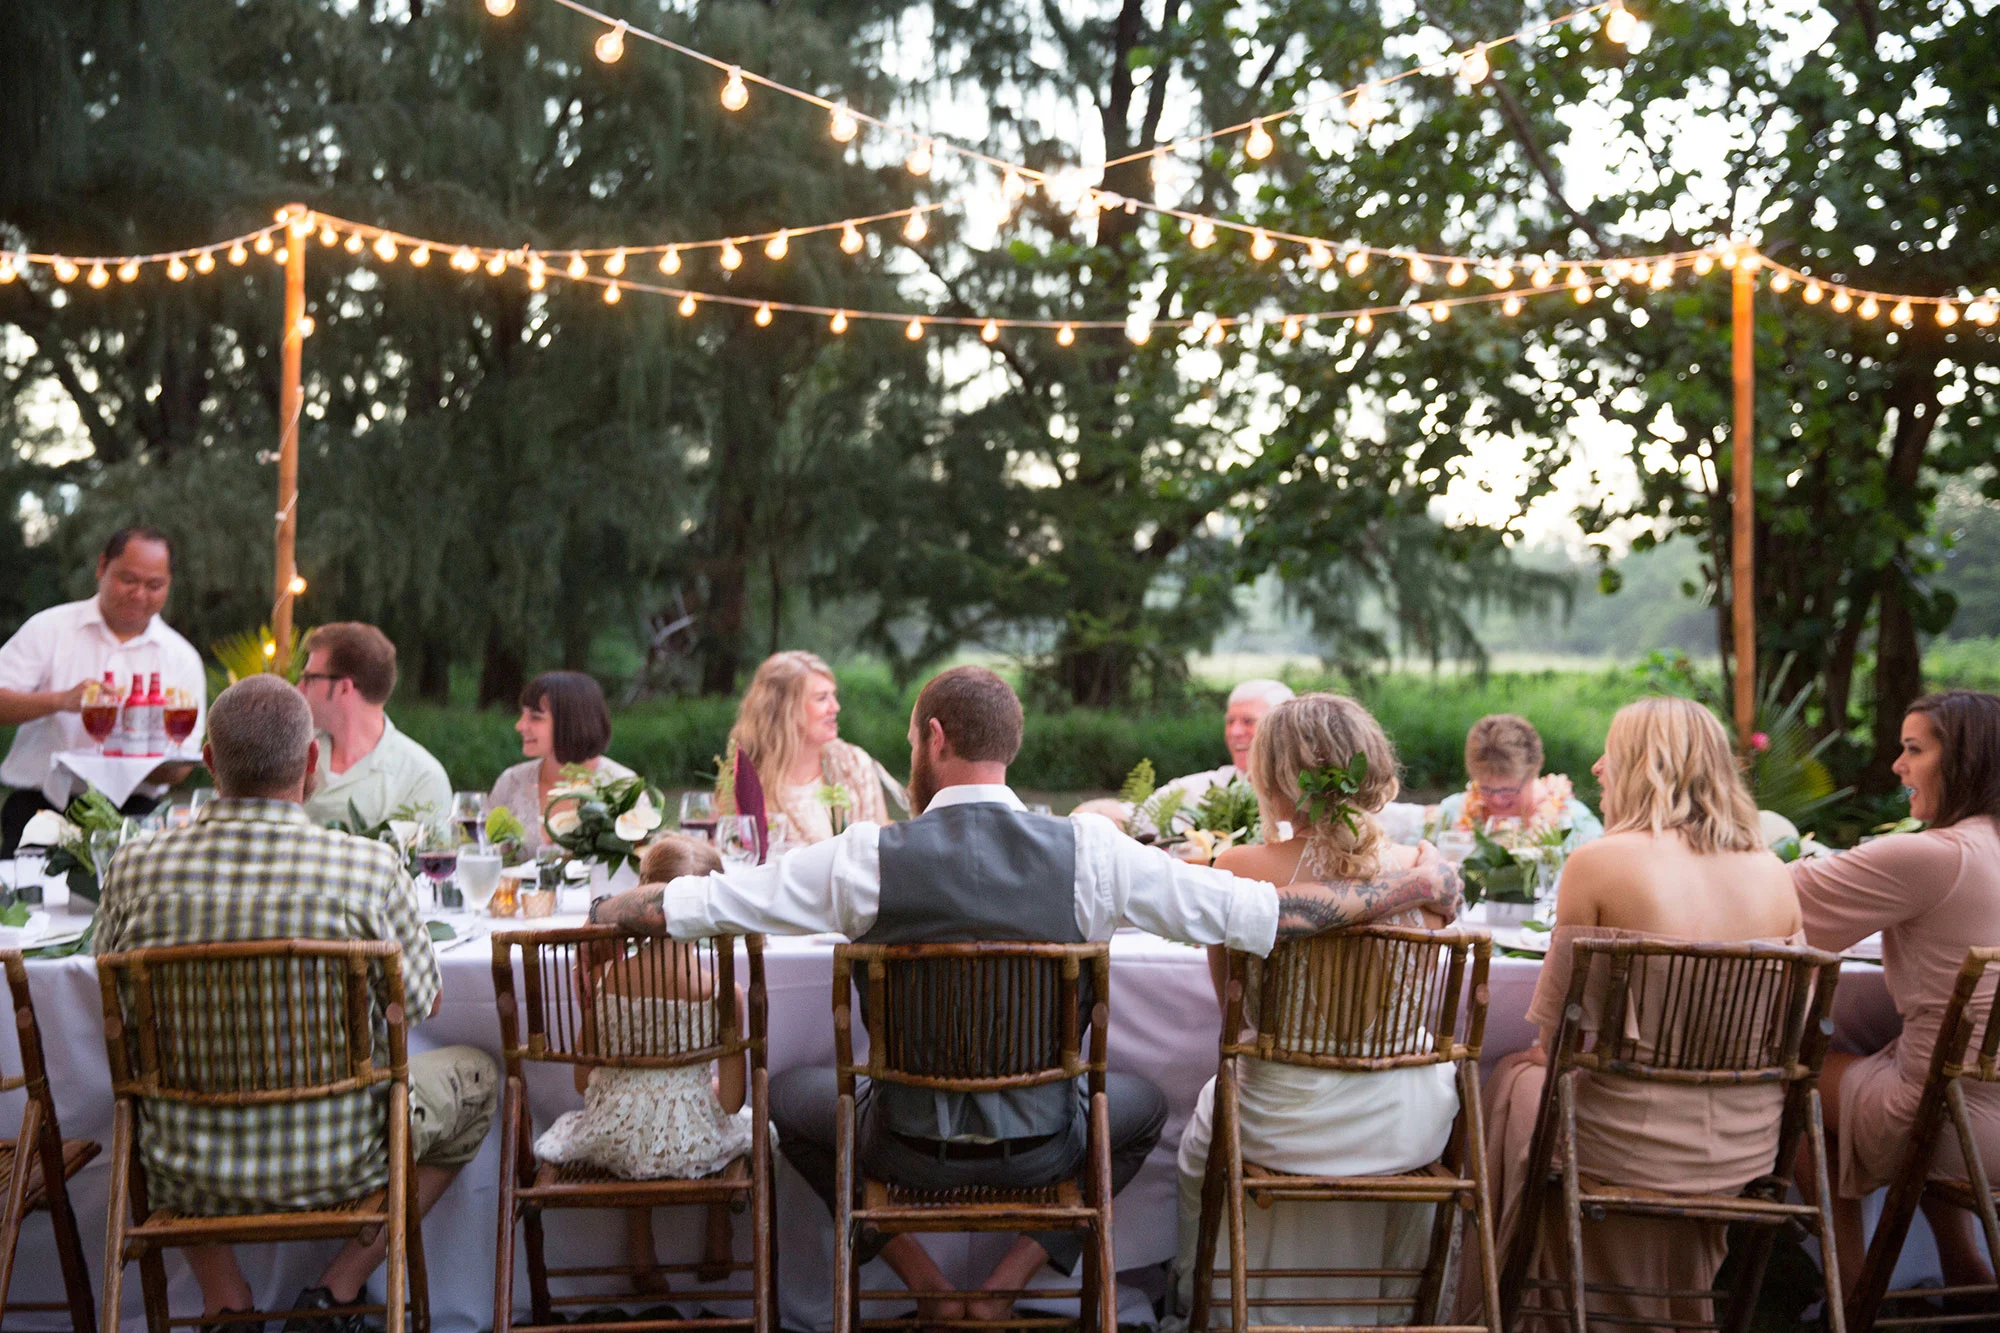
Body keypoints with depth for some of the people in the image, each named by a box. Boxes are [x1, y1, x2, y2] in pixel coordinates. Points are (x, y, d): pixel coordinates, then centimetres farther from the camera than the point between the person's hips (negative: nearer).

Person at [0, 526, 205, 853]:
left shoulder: (182, 657, 11)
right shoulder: (49, 628, 8)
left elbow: (180, 767, 7)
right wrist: (61, 700, -19)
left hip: (130, 813, 1)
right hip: (41, 806, -1)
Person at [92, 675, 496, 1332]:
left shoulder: (136, 867, -12)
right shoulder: (370, 867, -19)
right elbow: (423, 1003, -1)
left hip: (186, 1178, 3)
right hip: (337, 1169, -3)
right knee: (477, 1077, 25)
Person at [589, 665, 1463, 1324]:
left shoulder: (867, 860, -15)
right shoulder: (1088, 853, -13)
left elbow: (682, 906, -9)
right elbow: (1265, 914, -12)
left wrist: (608, 907, 12)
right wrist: (1413, 889, 0)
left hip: (911, 1148, 0)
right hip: (1042, 1147, 1)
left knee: (789, 1096, 29)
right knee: (1141, 1103, 32)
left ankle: (925, 1284, 23)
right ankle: (1008, 1284, 22)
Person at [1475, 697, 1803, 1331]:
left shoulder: (1598, 863, -13)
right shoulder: (1772, 873, 1)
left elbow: (1558, 1033, -7)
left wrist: (1546, 1054, 15)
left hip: (1632, 1146, -5)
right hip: (1747, 1152, 5)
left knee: (1519, 1075, 27)